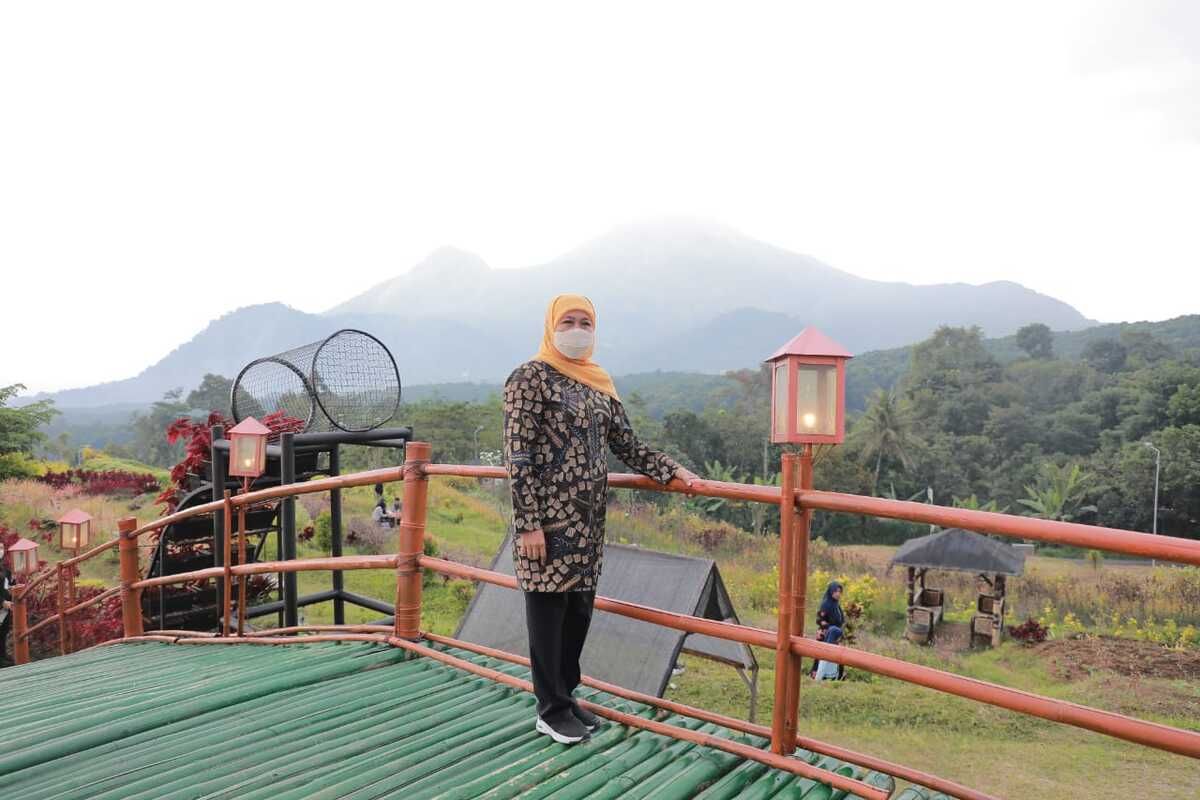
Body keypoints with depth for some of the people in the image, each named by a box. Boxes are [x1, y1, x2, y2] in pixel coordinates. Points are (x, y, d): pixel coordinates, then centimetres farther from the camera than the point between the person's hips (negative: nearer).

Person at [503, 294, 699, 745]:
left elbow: (628, 446, 13)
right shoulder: (532, 377, -8)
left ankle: (565, 694, 31)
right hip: (548, 518, -7)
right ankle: (551, 710, 18)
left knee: (580, 608, 14)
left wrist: (672, 471, 0)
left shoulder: (599, 383, 13)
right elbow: (518, 455, -13)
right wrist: (528, 523, -17)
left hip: (589, 519, 7)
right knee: (548, 608, 4)